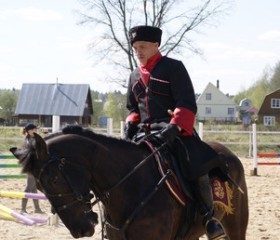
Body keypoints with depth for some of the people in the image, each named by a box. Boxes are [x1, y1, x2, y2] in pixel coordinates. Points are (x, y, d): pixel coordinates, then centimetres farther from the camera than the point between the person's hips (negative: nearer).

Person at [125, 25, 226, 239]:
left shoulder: (174, 68, -1)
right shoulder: (135, 77, 18)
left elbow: (187, 105, -8)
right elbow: (132, 108, 25)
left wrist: (173, 127, -25)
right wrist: (131, 125, 1)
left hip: (175, 130, -6)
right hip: (144, 133, 6)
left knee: (197, 166, -29)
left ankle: (209, 216, -16)